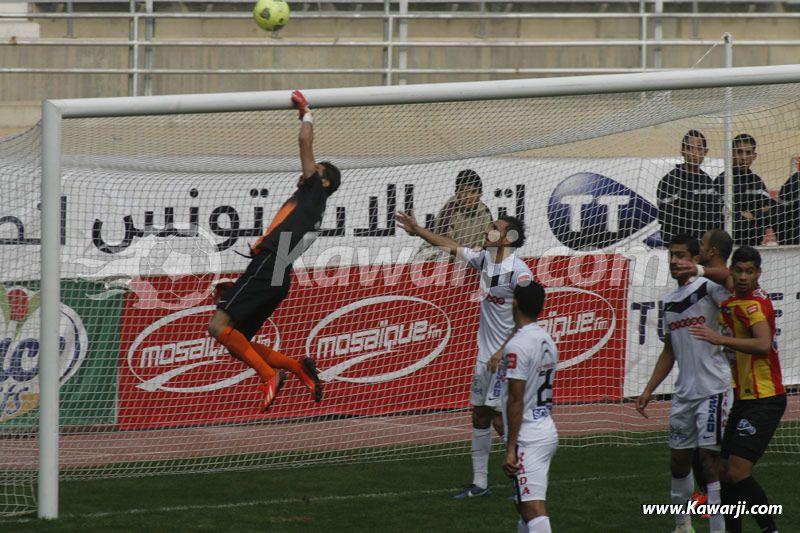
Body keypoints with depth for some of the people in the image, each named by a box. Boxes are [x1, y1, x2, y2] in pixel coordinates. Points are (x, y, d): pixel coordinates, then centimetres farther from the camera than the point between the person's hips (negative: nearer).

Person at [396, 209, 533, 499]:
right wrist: (416, 229, 25)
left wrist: (504, 351, -23)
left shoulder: (519, 272, -16)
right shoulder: (484, 259, 8)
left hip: (507, 356, -9)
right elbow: (450, 246, 23)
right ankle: (479, 483, 15)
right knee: (479, 416, 10)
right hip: (485, 354, 9)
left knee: (500, 418, -12)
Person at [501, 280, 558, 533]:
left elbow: (516, 400, -18)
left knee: (533, 509, -15)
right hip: (549, 433, 9)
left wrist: (510, 449, -16)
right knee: (526, 506, 19)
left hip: (527, 438, -9)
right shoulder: (548, 341, 12)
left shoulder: (517, 346, -15)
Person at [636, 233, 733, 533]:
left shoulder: (708, 287, -7)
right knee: (678, 460, 11)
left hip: (713, 387, -7)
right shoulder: (669, 302, 15)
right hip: (683, 392, 7)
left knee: (709, 456, -9)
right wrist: (648, 390, 19)